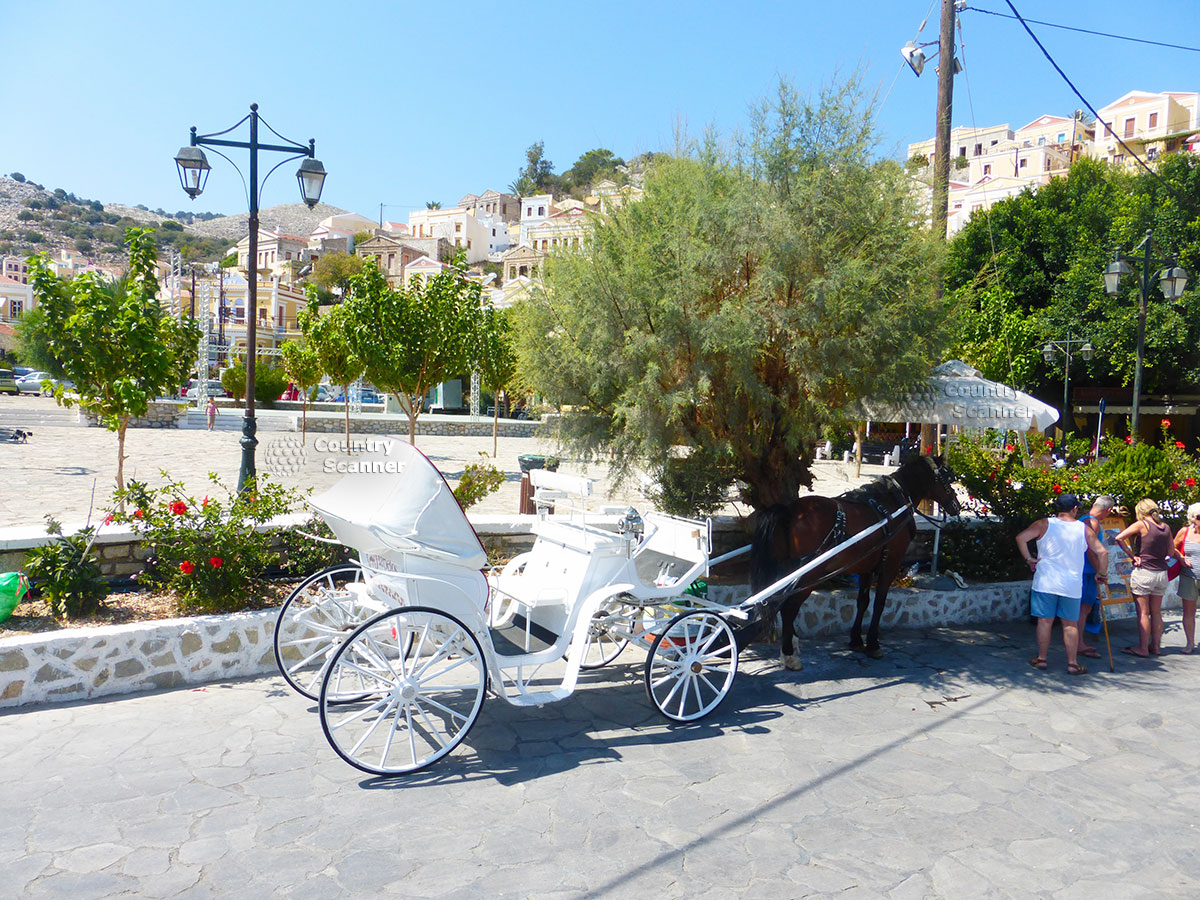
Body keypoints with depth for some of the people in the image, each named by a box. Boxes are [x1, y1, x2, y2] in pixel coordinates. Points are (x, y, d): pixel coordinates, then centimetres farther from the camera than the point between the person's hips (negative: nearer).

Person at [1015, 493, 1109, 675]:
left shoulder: (1044, 524, -2)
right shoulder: (1084, 529, 2)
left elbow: (1021, 537, -14)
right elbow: (1102, 552, 2)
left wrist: (1028, 558, -3)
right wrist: (1101, 573, 15)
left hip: (1046, 583, -1)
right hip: (1072, 585, 1)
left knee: (1045, 621, 6)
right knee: (1070, 624, 9)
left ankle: (1041, 659, 14)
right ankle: (1072, 663, 12)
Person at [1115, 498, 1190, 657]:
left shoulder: (1142, 524, -10)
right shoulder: (1166, 527, 5)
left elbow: (1119, 538, -19)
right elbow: (1171, 552, 9)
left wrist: (1132, 555, -9)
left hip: (1143, 572, -5)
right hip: (1162, 573, 5)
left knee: (1143, 613, 0)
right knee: (1156, 612, 14)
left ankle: (1143, 648, 4)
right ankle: (1155, 646, 20)